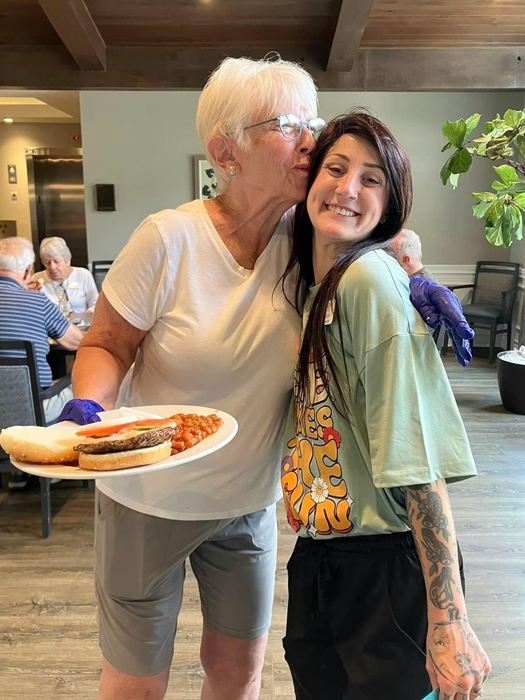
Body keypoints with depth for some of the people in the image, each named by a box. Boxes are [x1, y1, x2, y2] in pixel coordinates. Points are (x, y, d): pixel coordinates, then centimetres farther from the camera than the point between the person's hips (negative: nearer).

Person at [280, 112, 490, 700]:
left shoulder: (372, 279, -20)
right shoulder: (304, 280, 4)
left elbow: (417, 457, -23)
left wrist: (448, 620, -22)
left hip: (388, 564, -7)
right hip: (318, 554, 7)